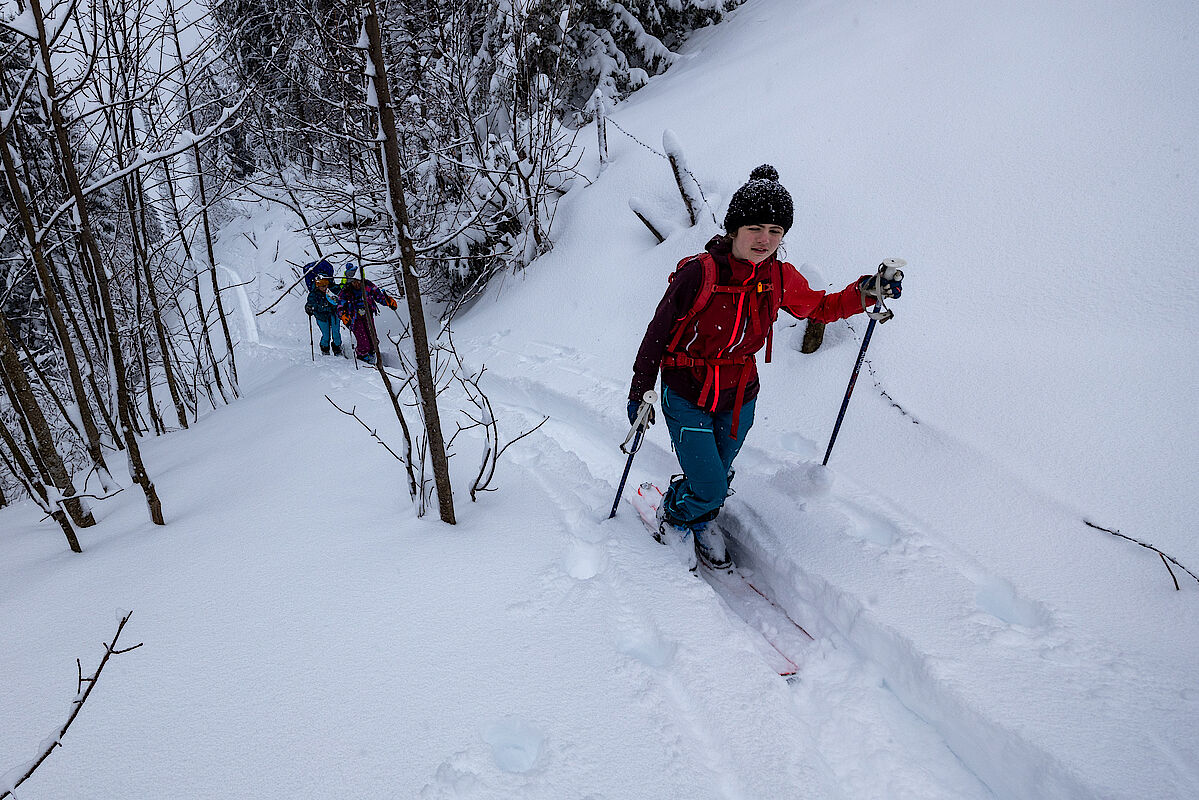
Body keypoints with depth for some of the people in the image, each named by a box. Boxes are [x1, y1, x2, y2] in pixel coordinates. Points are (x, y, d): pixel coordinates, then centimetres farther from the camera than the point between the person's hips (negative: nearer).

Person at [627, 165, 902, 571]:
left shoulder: (780, 278, -8)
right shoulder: (699, 273, -23)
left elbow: (819, 308, 11)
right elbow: (658, 333, -13)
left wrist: (865, 292, -6)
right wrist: (641, 390, -10)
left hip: (739, 399, 5)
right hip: (687, 397, -4)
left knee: (718, 479, 20)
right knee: (708, 489, -4)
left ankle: (700, 522, 53)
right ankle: (673, 517, 31)